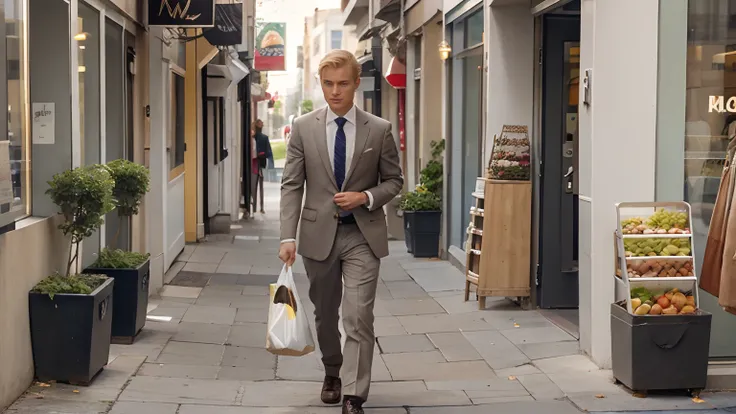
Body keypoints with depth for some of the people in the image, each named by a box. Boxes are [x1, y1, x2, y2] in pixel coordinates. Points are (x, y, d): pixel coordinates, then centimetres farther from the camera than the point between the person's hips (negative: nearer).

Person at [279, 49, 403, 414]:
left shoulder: (379, 130, -2)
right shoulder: (303, 127, -1)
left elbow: (394, 180, 6)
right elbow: (291, 185, -2)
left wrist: (366, 197, -14)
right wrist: (288, 237, -11)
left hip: (363, 235, -2)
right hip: (319, 234, 2)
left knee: (358, 317, -9)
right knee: (325, 313, 17)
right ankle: (332, 373, 40)